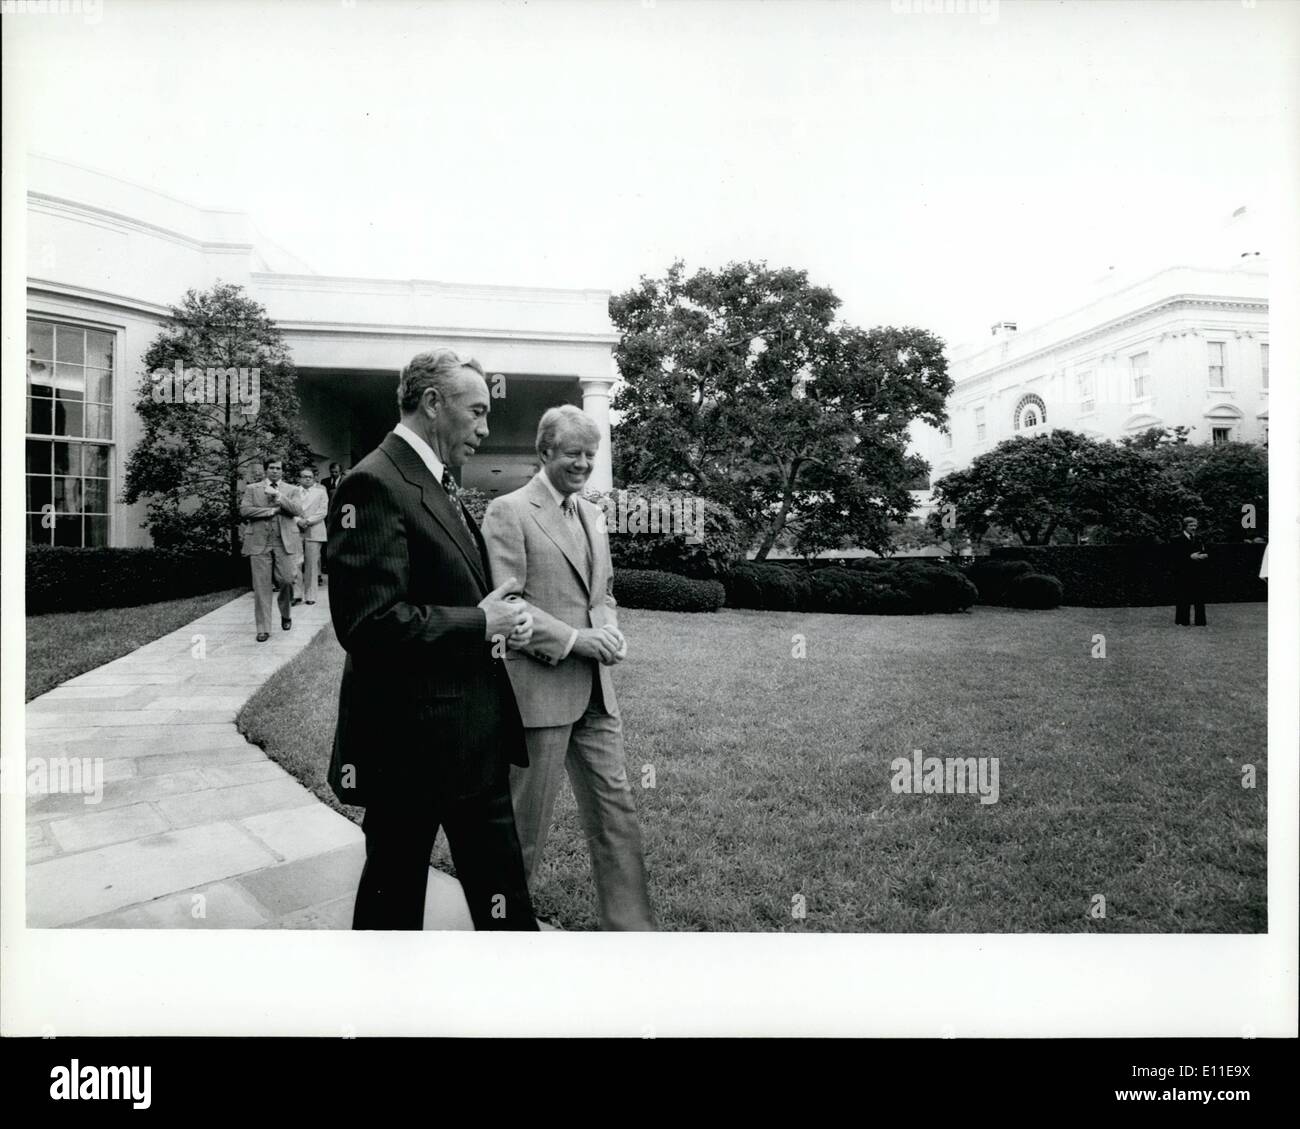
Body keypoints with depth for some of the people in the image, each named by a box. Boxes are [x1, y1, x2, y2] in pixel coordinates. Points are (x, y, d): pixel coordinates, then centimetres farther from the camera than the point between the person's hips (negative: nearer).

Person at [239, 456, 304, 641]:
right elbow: (244, 510, -2)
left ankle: (286, 613, 23)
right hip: (259, 542, 0)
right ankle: (263, 629, 6)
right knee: (261, 586, -1)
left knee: (288, 579, -7)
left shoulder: (291, 490, 13)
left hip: (285, 542, 0)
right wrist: (271, 510, -8)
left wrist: (278, 496, -12)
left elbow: (298, 510, -4)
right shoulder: (252, 489, 12)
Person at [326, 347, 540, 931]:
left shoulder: (441, 485, 12)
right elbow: (371, 625, -27)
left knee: (502, 889, 18)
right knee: (394, 898, 13)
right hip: (410, 744, -9)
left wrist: (504, 618, 1)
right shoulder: (374, 485, -18)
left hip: (476, 738, 9)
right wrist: (481, 625, -18)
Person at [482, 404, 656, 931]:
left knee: (616, 812, 10)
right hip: (538, 687, -7)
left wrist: (609, 630, 0)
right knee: (525, 819, 9)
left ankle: (631, 926, 23)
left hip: (594, 690, 7)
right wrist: (575, 638, -20)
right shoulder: (508, 512, -9)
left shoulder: (591, 513, 14)